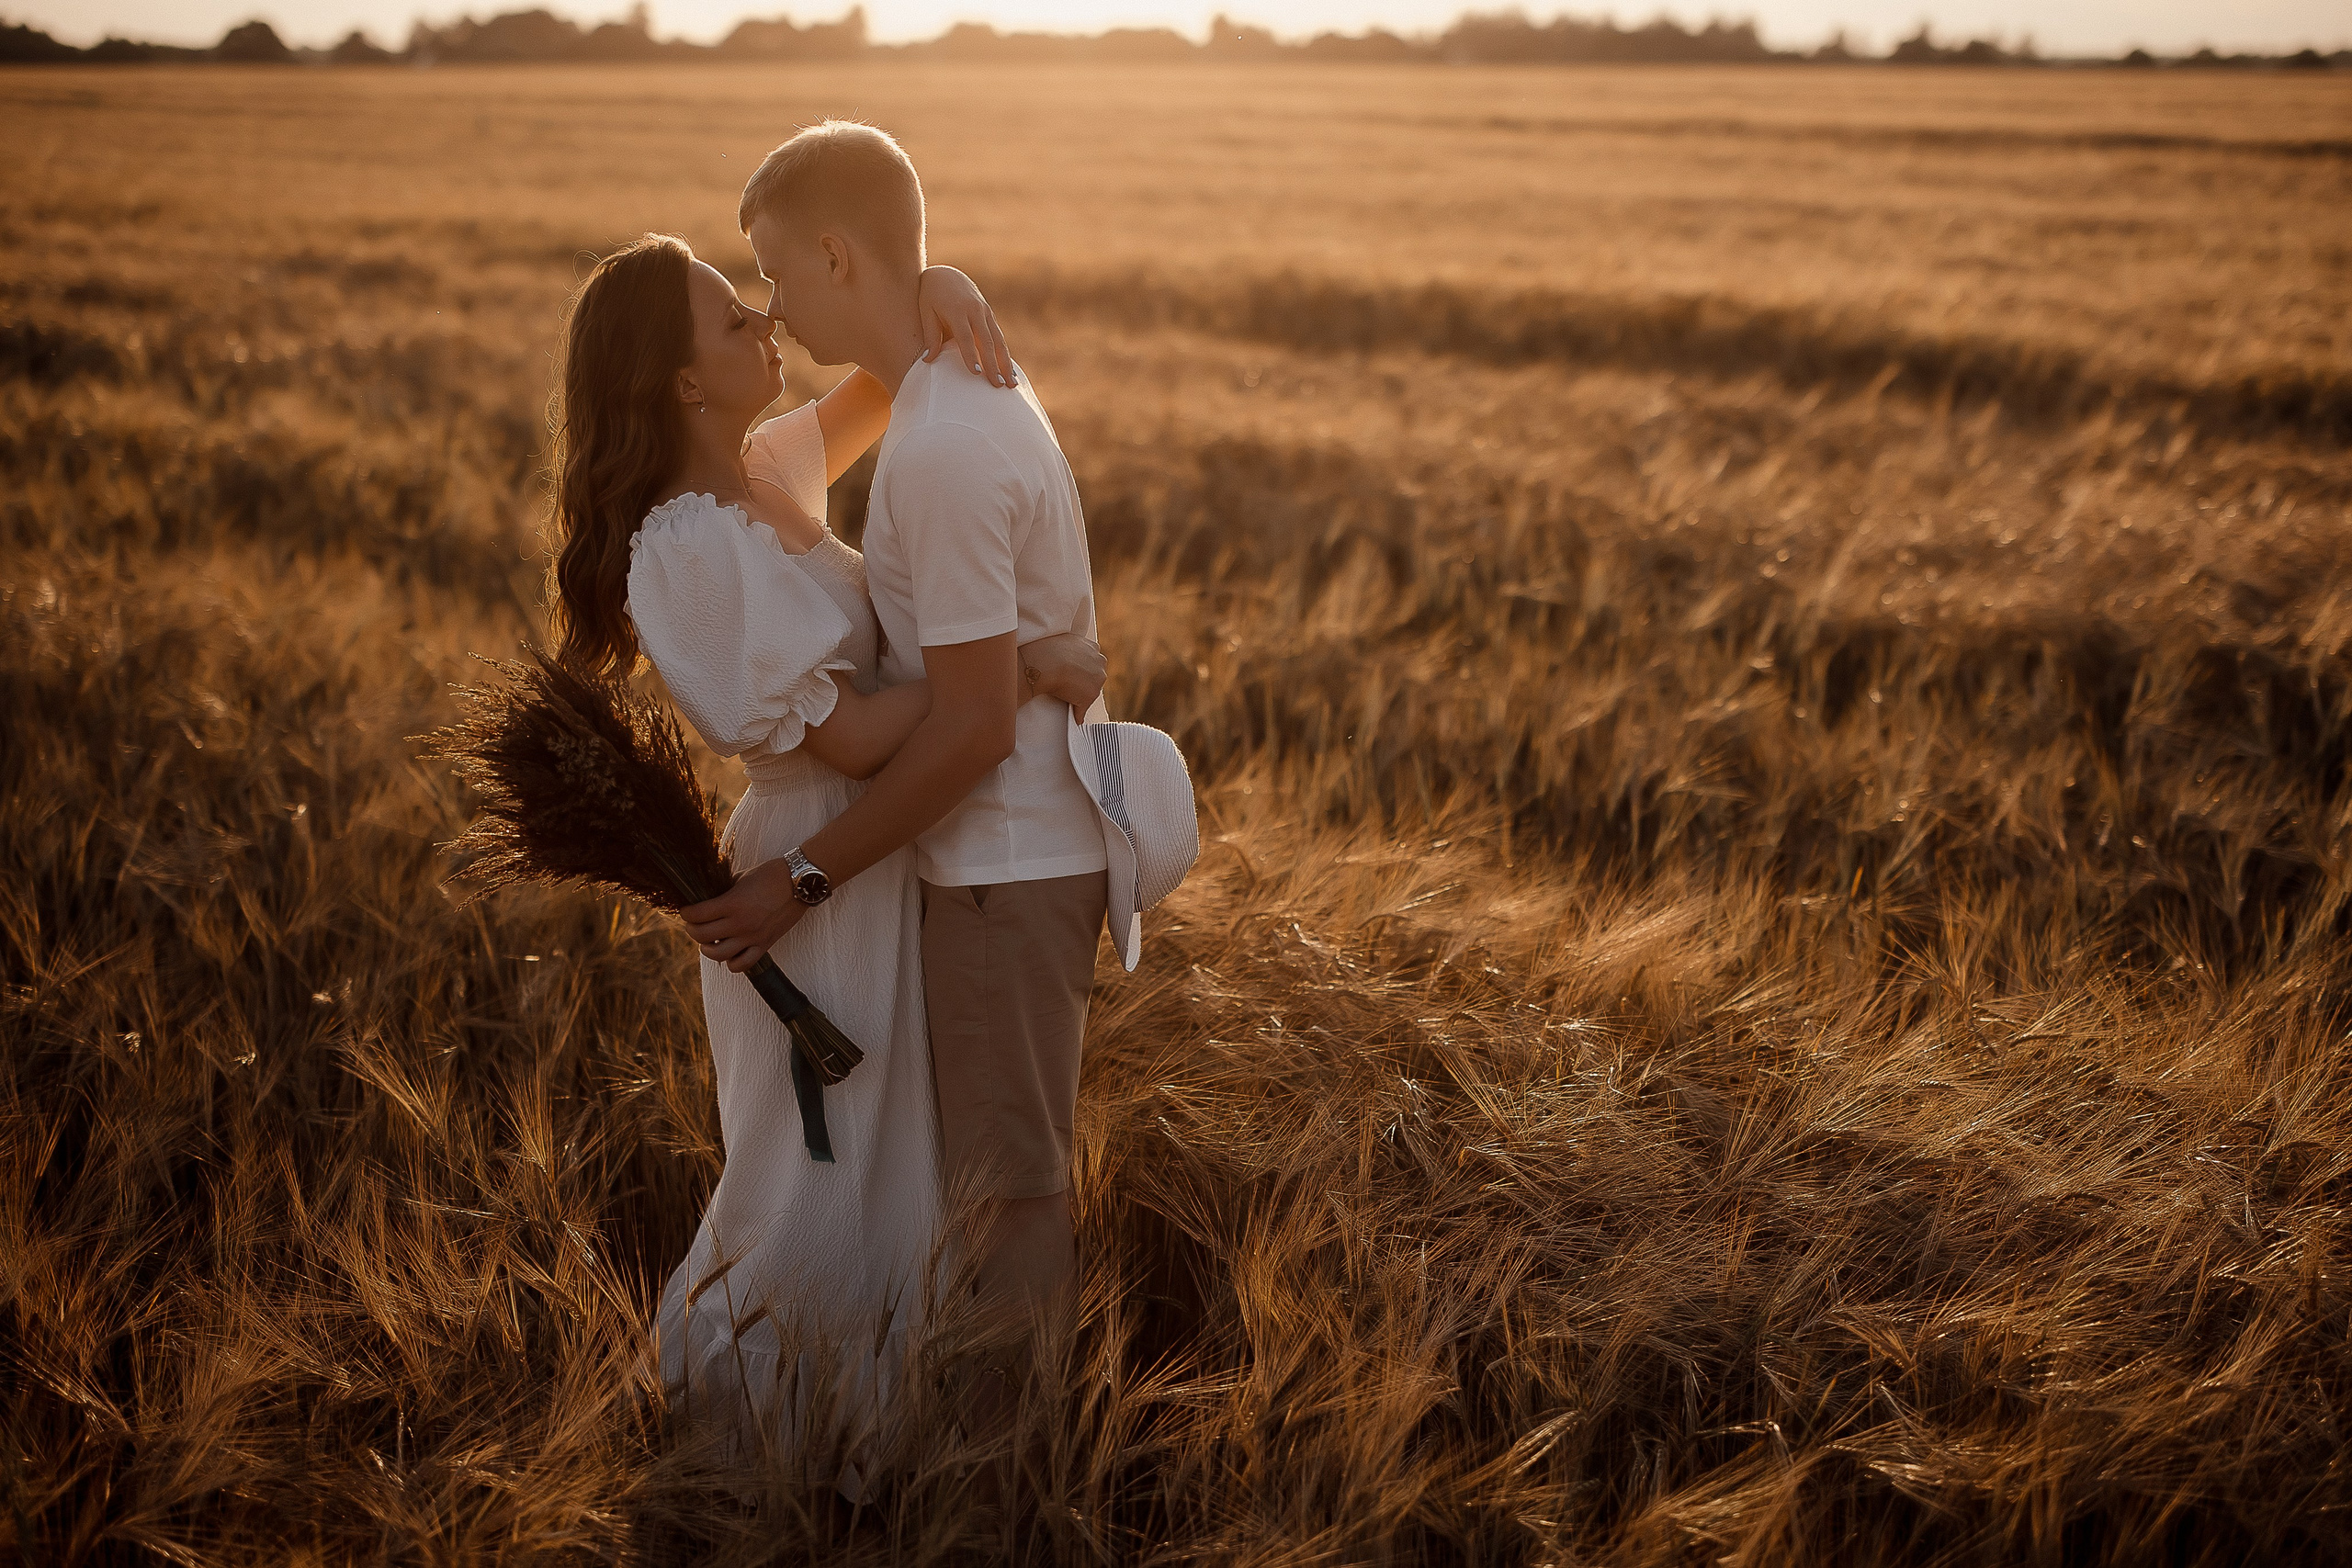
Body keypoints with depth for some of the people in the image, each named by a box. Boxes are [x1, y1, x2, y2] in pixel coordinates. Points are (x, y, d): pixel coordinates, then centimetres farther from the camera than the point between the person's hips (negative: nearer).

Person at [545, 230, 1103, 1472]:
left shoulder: (768, 469, 3)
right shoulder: (693, 547, -23)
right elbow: (851, 734, -25)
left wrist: (938, 287, -8)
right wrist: (1026, 667, -21)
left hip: (881, 862, 9)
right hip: (816, 882, -9)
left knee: (885, 1173, 21)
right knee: (817, 1189, 6)